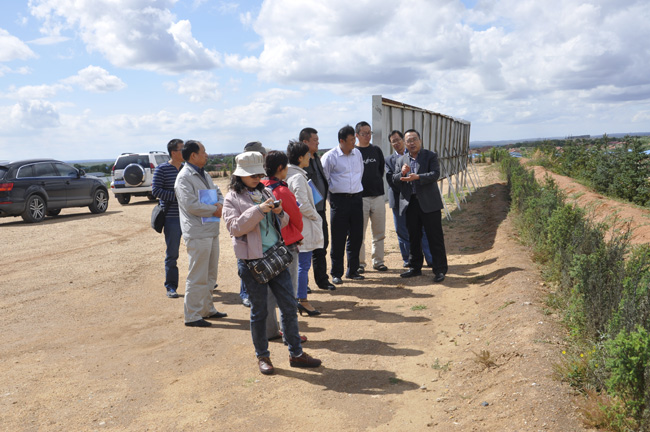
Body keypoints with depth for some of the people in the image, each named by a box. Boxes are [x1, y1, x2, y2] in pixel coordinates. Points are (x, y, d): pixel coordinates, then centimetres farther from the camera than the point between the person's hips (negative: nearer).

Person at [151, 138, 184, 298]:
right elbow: (156, 191, -10)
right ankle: (171, 286, 12)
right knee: (172, 254, 1)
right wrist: (176, 196, -17)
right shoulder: (162, 169, -4)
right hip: (171, 217, -5)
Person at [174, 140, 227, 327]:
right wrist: (214, 210, -13)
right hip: (197, 234, -10)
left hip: (212, 231, 10)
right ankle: (192, 316, 5)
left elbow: (217, 192, 19)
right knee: (197, 277, -4)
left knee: (210, 275, 18)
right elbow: (191, 205, -22)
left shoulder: (205, 175, 17)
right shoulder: (184, 178, -13)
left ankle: (207, 309, 30)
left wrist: (220, 204, -4)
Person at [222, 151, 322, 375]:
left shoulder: (265, 193, 13)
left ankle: (296, 353, 20)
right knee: (259, 312, 6)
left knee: (289, 306, 7)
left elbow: (282, 224, 16)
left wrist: (279, 212, -6)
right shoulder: (232, 198, -1)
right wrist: (259, 210, -22)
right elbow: (235, 227, -15)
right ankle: (262, 356, 23)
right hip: (252, 262, -5)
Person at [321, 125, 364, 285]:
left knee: (356, 236, 8)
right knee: (338, 238, -1)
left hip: (356, 198, 5)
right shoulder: (330, 156, -7)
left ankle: (352, 271, 20)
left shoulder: (357, 153, 10)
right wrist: (332, 196, 0)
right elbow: (323, 179, -4)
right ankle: (336, 273, 10)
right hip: (339, 200, -5)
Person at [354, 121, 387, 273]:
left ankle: (378, 261, 19)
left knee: (379, 232, 8)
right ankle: (360, 263, 11)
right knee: (359, 233, 1)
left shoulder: (376, 150, 12)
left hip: (378, 196, 4)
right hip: (360, 198, -4)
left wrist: (377, 185, 11)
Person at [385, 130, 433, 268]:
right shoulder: (389, 160, 8)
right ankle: (408, 259, 16)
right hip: (399, 200, 1)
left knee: (423, 229, 0)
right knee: (402, 231, 5)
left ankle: (430, 259, 6)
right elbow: (391, 180, -3)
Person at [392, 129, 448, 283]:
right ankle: (415, 267, 24)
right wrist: (402, 173, -13)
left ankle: (440, 270, 5)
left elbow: (435, 174, -11)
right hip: (410, 204, 4)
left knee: (435, 238, -2)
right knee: (413, 237, 12)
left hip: (429, 203, -4)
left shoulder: (431, 156, 2)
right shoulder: (401, 160, 14)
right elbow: (394, 180, 8)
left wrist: (417, 177, -24)